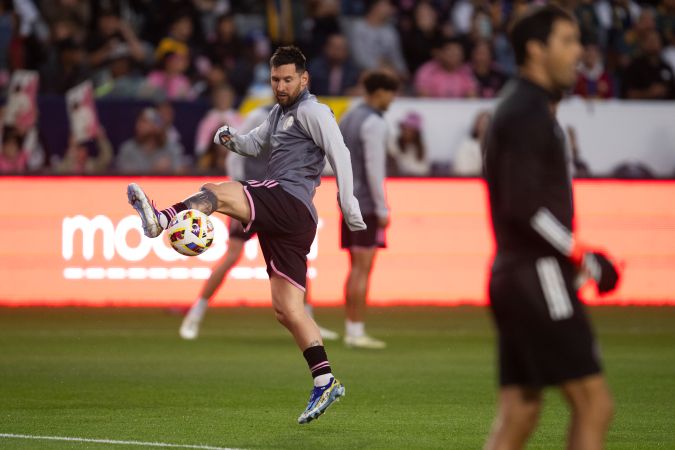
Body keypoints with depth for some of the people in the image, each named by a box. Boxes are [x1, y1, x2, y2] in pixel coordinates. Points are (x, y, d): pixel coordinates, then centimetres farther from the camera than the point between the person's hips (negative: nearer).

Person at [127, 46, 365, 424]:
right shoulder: (280, 113, 29)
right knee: (287, 309, 4)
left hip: (289, 200, -9)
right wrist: (233, 139, 6)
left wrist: (349, 205, -17)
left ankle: (161, 220, -52)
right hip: (289, 222, 9)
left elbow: (339, 153, -9)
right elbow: (256, 144, 31)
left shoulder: (312, 110, 1)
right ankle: (325, 382, 1)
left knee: (216, 192, -26)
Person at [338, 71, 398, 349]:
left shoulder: (348, 119, 16)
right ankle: (357, 331, -9)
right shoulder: (373, 123, -13)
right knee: (362, 270, -8)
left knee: (355, 268, 11)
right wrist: (382, 209, -16)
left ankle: (351, 329, 12)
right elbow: (374, 168, -18)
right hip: (366, 204, -9)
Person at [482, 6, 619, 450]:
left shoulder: (526, 110, 20)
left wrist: (572, 255, 17)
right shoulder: (528, 114, -12)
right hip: (539, 278, -10)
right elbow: (523, 207, -21)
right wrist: (581, 255, -14)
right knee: (594, 403, -7)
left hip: (514, 276, 10)